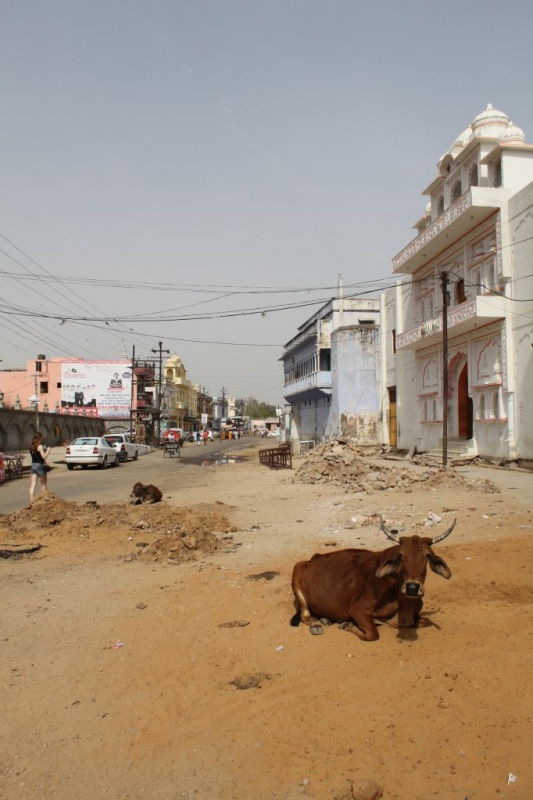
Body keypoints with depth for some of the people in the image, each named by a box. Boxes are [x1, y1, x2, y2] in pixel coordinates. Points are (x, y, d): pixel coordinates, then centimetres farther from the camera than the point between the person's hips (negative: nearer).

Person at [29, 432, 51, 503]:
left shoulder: (31, 447, 6)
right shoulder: (40, 446, -14)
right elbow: (44, 456, -18)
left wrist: (44, 450, 16)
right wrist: (48, 450, -3)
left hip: (33, 465, 5)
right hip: (39, 466, -5)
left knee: (32, 485, 1)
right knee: (44, 484, 12)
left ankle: (31, 501, -6)